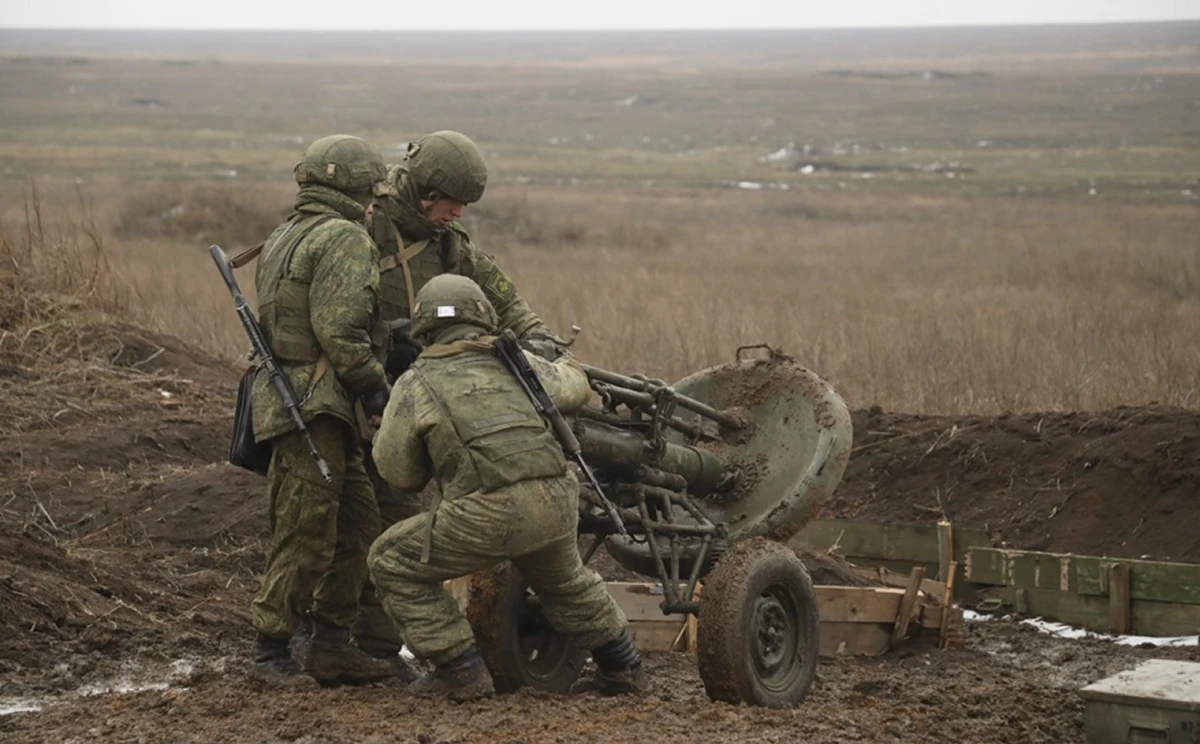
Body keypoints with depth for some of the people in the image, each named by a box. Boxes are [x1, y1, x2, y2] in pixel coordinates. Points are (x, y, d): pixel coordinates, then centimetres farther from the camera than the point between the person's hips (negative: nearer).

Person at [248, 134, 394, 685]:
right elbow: (339, 331, -19)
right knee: (307, 534, -3)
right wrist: (377, 388, -10)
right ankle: (272, 648, 5)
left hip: (289, 396, 10)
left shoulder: (285, 237, 20)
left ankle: (332, 642, 13)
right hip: (313, 407, -10)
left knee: (358, 524, 12)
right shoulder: (344, 238, -10)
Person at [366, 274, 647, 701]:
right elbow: (574, 389, 36)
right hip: (558, 501, 5)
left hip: (491, 513, -5)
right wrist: (566, 365, 58)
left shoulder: (414, 385, 7)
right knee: (564, 578, 36)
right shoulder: (517, 362, 18)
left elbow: (397, 474, 8)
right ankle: (621, 665, 44)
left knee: (392, 564, 13)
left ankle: (461, 673, 11)